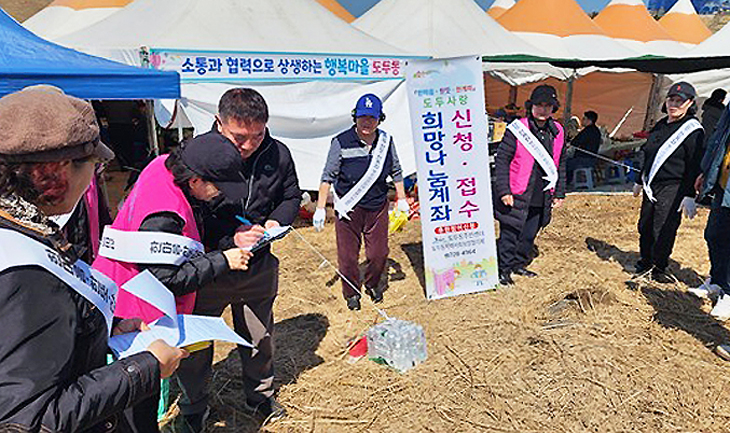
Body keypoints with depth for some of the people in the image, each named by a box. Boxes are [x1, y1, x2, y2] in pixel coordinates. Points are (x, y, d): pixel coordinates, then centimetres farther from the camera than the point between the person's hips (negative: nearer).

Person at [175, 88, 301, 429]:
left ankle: (260, 397, 46)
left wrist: (276, 221, -11)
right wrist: (228, 240, -26)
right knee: (195, 343, 13)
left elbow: (291, 196, 10)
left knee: (260, 338, 20)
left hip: (259, 267, 3)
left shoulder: (278, 154, -8)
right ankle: (193, 410, 41)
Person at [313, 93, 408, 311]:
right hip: (348, 209, -3)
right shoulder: (341, 143, -13)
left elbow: (396, 171, 14)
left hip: (378, 206, 3)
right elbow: (328, 177, -7)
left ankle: (373, 285, 40)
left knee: (379, 253, 9)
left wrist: (401, 199, 15)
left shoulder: (386, 141, 0)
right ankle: (351, 293, 32)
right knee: (348, 256, 6)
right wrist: (320, 209, -7)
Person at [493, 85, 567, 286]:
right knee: (510, 234, 2)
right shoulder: (517, 129, -11)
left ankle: (519, 264, 35)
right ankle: (504, 269, 18)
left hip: (541, 199, 6)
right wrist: (503, 191, -14)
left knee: (530, 234, 16)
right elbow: (501, 160, -10)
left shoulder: (557, 132, 7)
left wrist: (559, 193, 14)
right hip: (516, 197, -5)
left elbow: (560, 164, 16)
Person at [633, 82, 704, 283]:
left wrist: (689, 196, -16)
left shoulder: (693, 130, -8)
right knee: (644, 226, 12)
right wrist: (640, 181, 24)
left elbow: (695, 166, -12)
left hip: (673, 189, -7)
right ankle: (645, 262, 29)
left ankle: (659, 269, 11)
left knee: (663, 232, -5)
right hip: (651, 187, 7)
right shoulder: (660, 125, 13)